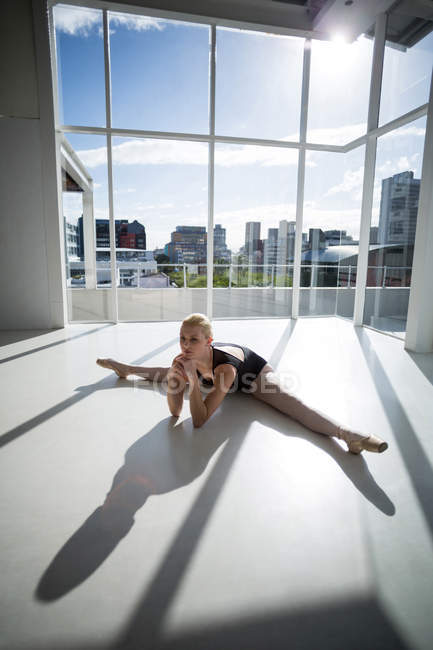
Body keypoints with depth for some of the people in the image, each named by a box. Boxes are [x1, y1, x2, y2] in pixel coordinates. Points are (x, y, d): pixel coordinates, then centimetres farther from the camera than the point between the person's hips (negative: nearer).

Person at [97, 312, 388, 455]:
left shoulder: (224, 366, -47)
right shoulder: (188, 359, -32)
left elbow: (200, 420, -45)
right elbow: (175, 411, -27)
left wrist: (193, 379, -57)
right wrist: (174, 378, -44)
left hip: (255, 371, -5)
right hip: (214, 375, 6)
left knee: (291, 401, -33)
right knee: (172, 373, 21)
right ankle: (126, 368, 47)